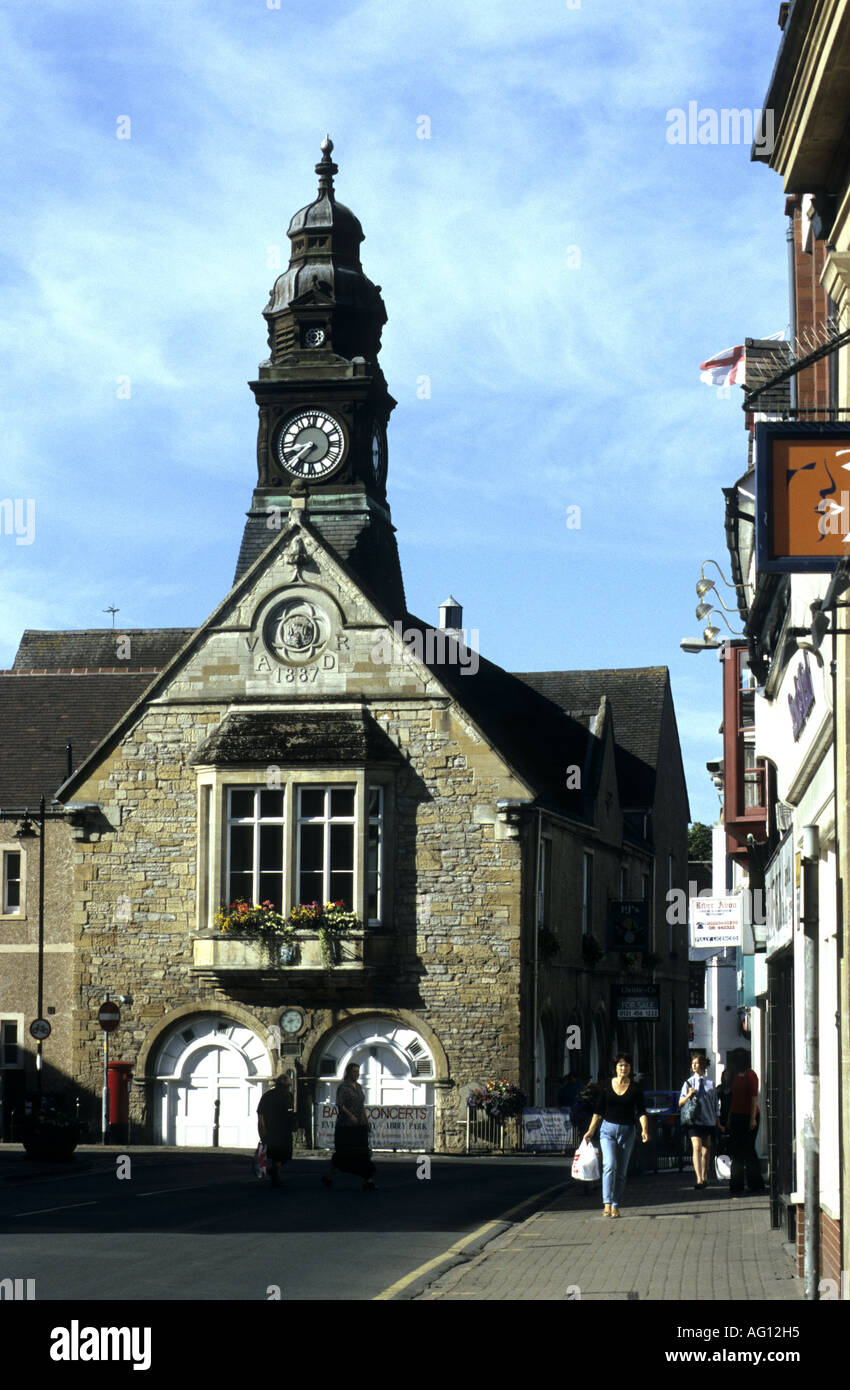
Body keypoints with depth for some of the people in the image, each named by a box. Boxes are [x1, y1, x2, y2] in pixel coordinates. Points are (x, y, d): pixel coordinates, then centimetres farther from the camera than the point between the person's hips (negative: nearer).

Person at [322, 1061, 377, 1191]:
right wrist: (350, 1115, -25)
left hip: (360, 1125, 7)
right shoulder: (343, 1087, -8)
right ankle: (328, 1175, 19)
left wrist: (366, 1119, 15)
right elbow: (339, 1104, -16)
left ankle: (367, 1181, -5)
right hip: (346, 1125, -7)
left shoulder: (359, 1087, 14)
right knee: (343, 1152, 0)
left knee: (362, 1153, 0)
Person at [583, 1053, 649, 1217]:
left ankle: (615, 1206, 12)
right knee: (609, 1165, -17)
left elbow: (641, 1111, -4)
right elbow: (599, 1111, 8)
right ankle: (607, 1204, -23)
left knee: (621, 1171, 4)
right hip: (608, 1129, -1)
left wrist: (644, 1130, -20)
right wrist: (591, 1131, 4)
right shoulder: (607, 1085, 2)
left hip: (627, 1131, 1)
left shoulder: (635, 1088, 1)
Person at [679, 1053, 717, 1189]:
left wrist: (717, 1118, 10)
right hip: (694, 1120, -2)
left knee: (706, 1150, 10)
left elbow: (715, 1102, 12)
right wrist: (689, 1095, -14)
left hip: (709, 1120, 2)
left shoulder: (710, 1082, 6)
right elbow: (680, 1103, 4)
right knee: (697, 1148, -16)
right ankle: (699, 1180, -23)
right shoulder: (689, 1082, 5)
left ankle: (704, 1177, 26)